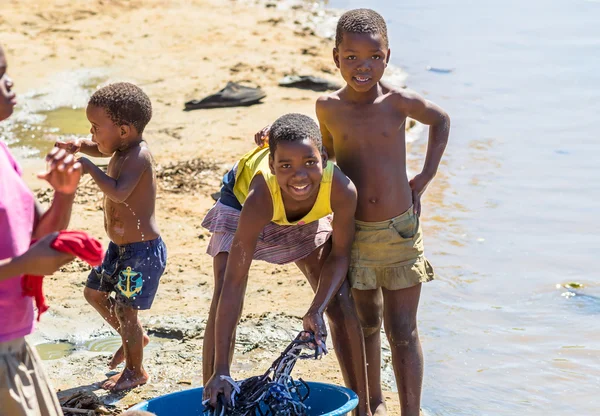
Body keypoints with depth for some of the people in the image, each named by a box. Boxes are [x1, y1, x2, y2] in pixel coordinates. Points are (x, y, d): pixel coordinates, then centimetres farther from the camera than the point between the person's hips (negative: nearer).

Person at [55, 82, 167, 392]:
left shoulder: (138, 156, -25)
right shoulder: (120, 148, 2)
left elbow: (118, 192, -40)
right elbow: (95, 146, 20)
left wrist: (89, 168, -33)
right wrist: (78, 145, -2)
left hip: (143, 250, -10)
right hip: (120, 248, 10)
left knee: (124, 309, -1)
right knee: (94, 292, 23)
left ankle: (135, 371, 18)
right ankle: (134, 338, 42)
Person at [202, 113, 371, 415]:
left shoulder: (342, 190, -39)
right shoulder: (259, 197, -45)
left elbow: (339, 255, -19)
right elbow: (234, 285, -43)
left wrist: (316, 310, -33)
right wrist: (221, 370, -46)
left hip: (307, 217, 2)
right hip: (240, 198, -2)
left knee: (341, 303, -3)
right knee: (223, 302, -14)